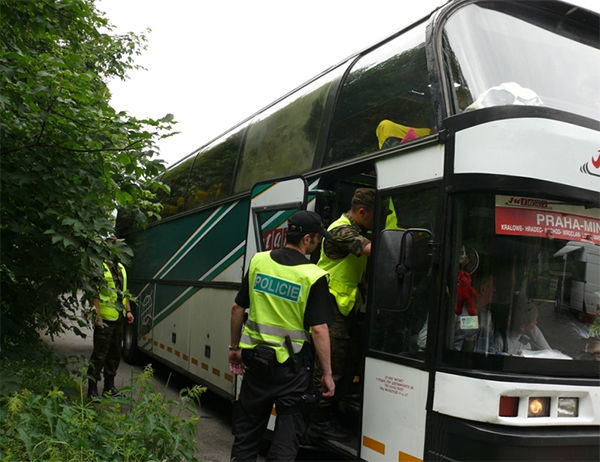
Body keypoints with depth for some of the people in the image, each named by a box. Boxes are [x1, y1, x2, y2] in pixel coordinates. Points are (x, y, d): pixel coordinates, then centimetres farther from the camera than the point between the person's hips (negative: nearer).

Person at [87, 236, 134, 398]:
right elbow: (94, 293, -15)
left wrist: (128, 310, 15)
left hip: (118, 318, 8)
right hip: (104, 319, -8)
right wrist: (97, 316, -20)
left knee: (115, 354, 14)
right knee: (100, 354, -5)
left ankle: (109, 387, 25)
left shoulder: (120, 268, 17)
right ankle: (92, 390, 3)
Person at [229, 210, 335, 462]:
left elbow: (237, 309, 4)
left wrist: (235, 347, 16)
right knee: (289, 430, 9)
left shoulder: (258, 262, -1)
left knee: (247, 425, 18)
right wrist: (327, 373, -7)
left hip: (256, 358, 4)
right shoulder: (313, 276, -14)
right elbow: (319, 329, -16)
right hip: (292, 365, -4)